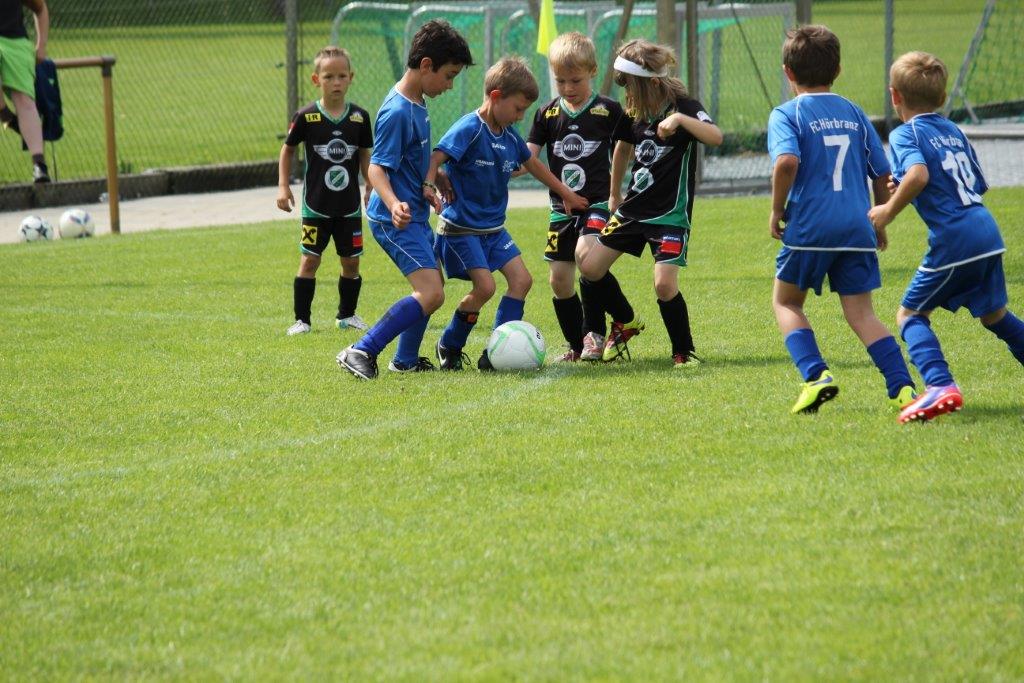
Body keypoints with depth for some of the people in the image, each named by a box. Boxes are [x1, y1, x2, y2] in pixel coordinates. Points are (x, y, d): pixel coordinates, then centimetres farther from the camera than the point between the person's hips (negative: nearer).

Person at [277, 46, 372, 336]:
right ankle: (302, 319, 3)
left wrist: (371, 189, 8)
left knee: (351, 262, 8)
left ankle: (347, 314, 25)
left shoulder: (359, 117, -1)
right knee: (309, 260, -4)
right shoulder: (306, 117, -8)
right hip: (316, 205, -2)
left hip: (349, 206, 2)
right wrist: (283, 186, -1)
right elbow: (288, 149, 5)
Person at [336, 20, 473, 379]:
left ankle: (406, 360, 35)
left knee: (432, 289, 22)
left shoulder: (417, 103, 8)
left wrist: (428, 186, 36)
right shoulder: (397, 112, -21)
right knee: (431, 293, -20)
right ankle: (362, 352, -19)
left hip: (415, 214, 10)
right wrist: (393, 204, -42)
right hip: (398, 220, -10)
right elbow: (376, 169, -27)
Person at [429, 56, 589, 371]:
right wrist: (428, 186, -45)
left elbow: (534, 165, 24)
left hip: (493, 227, 8)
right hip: (461, 227, -8)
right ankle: (449, 346, 5)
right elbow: (437, 157, -26)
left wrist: (567, 194, 32)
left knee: (521, 279, -4)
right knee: (485, 286, -17)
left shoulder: (510, 137, 8)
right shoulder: (469, 129, -16)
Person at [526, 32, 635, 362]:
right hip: (561, 208, 4)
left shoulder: (608, 110, -2)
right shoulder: (547, 114, 6)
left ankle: (595, 333, -16)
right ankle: (579, 346, 20)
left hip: (597, 202, -4)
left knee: (586, 254, -28)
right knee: (559, 280, 4)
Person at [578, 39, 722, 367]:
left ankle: (684, 351, 2)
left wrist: (681, 119, -46)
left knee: (664, 284, -18)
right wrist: (615, 194, 29)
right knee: (590, 267, 2)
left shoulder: (684, 107, -15)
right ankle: (626, 322, 26)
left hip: (671, 214, -7)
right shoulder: (637, 112, 4)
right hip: (634, 208, 7)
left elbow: (716, 137, -33)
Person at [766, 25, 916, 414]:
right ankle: (902, 387, -9)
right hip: (856, 229, 4)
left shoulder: (786, 114, -2)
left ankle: (815, 375, -4)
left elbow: (787, 162, -21)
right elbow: (882, 175, 14)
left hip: (808, 227, -4)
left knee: (786, 302, 16)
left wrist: (777, 210, -8)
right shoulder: (854, 113, 13)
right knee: (861, 313, 7)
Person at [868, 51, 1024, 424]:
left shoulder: (905, 134, -5)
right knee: (994, 314, 24)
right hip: (988, 234, 7)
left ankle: (940, 385, -18)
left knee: (911, 313, 3)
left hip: (952, 239, -7)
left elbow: (918, 173, -25)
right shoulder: (954, 131, 18)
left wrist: (889, 210, -13)